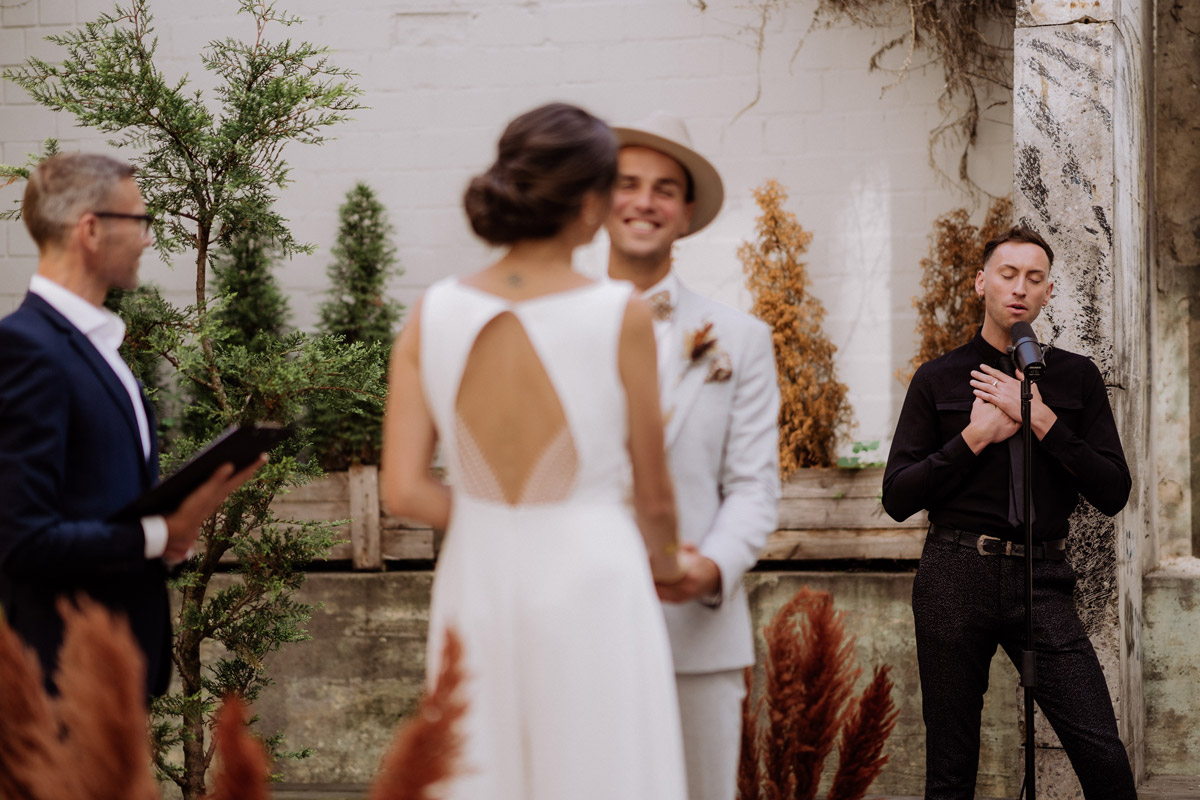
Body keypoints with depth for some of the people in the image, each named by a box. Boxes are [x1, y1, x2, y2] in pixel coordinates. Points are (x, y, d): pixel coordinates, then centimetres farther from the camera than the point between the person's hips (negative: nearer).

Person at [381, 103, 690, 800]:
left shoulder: (434, 315, -3)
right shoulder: (621, 316, -11)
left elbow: (405, 491, -4)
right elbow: (653, 493, 0)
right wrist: (666, 561, 21)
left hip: (477, 588, 4)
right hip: (591, 588, -4)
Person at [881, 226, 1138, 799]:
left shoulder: (1076, 377, 10)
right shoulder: (938, 380, 7)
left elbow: (1113, 493, 2)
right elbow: (897, 498, 3)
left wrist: (1043, 423, -7)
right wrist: (974, 438, -7)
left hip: (1040, 580, 0)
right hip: (955, 579, 0)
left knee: (1103, 753, -13)